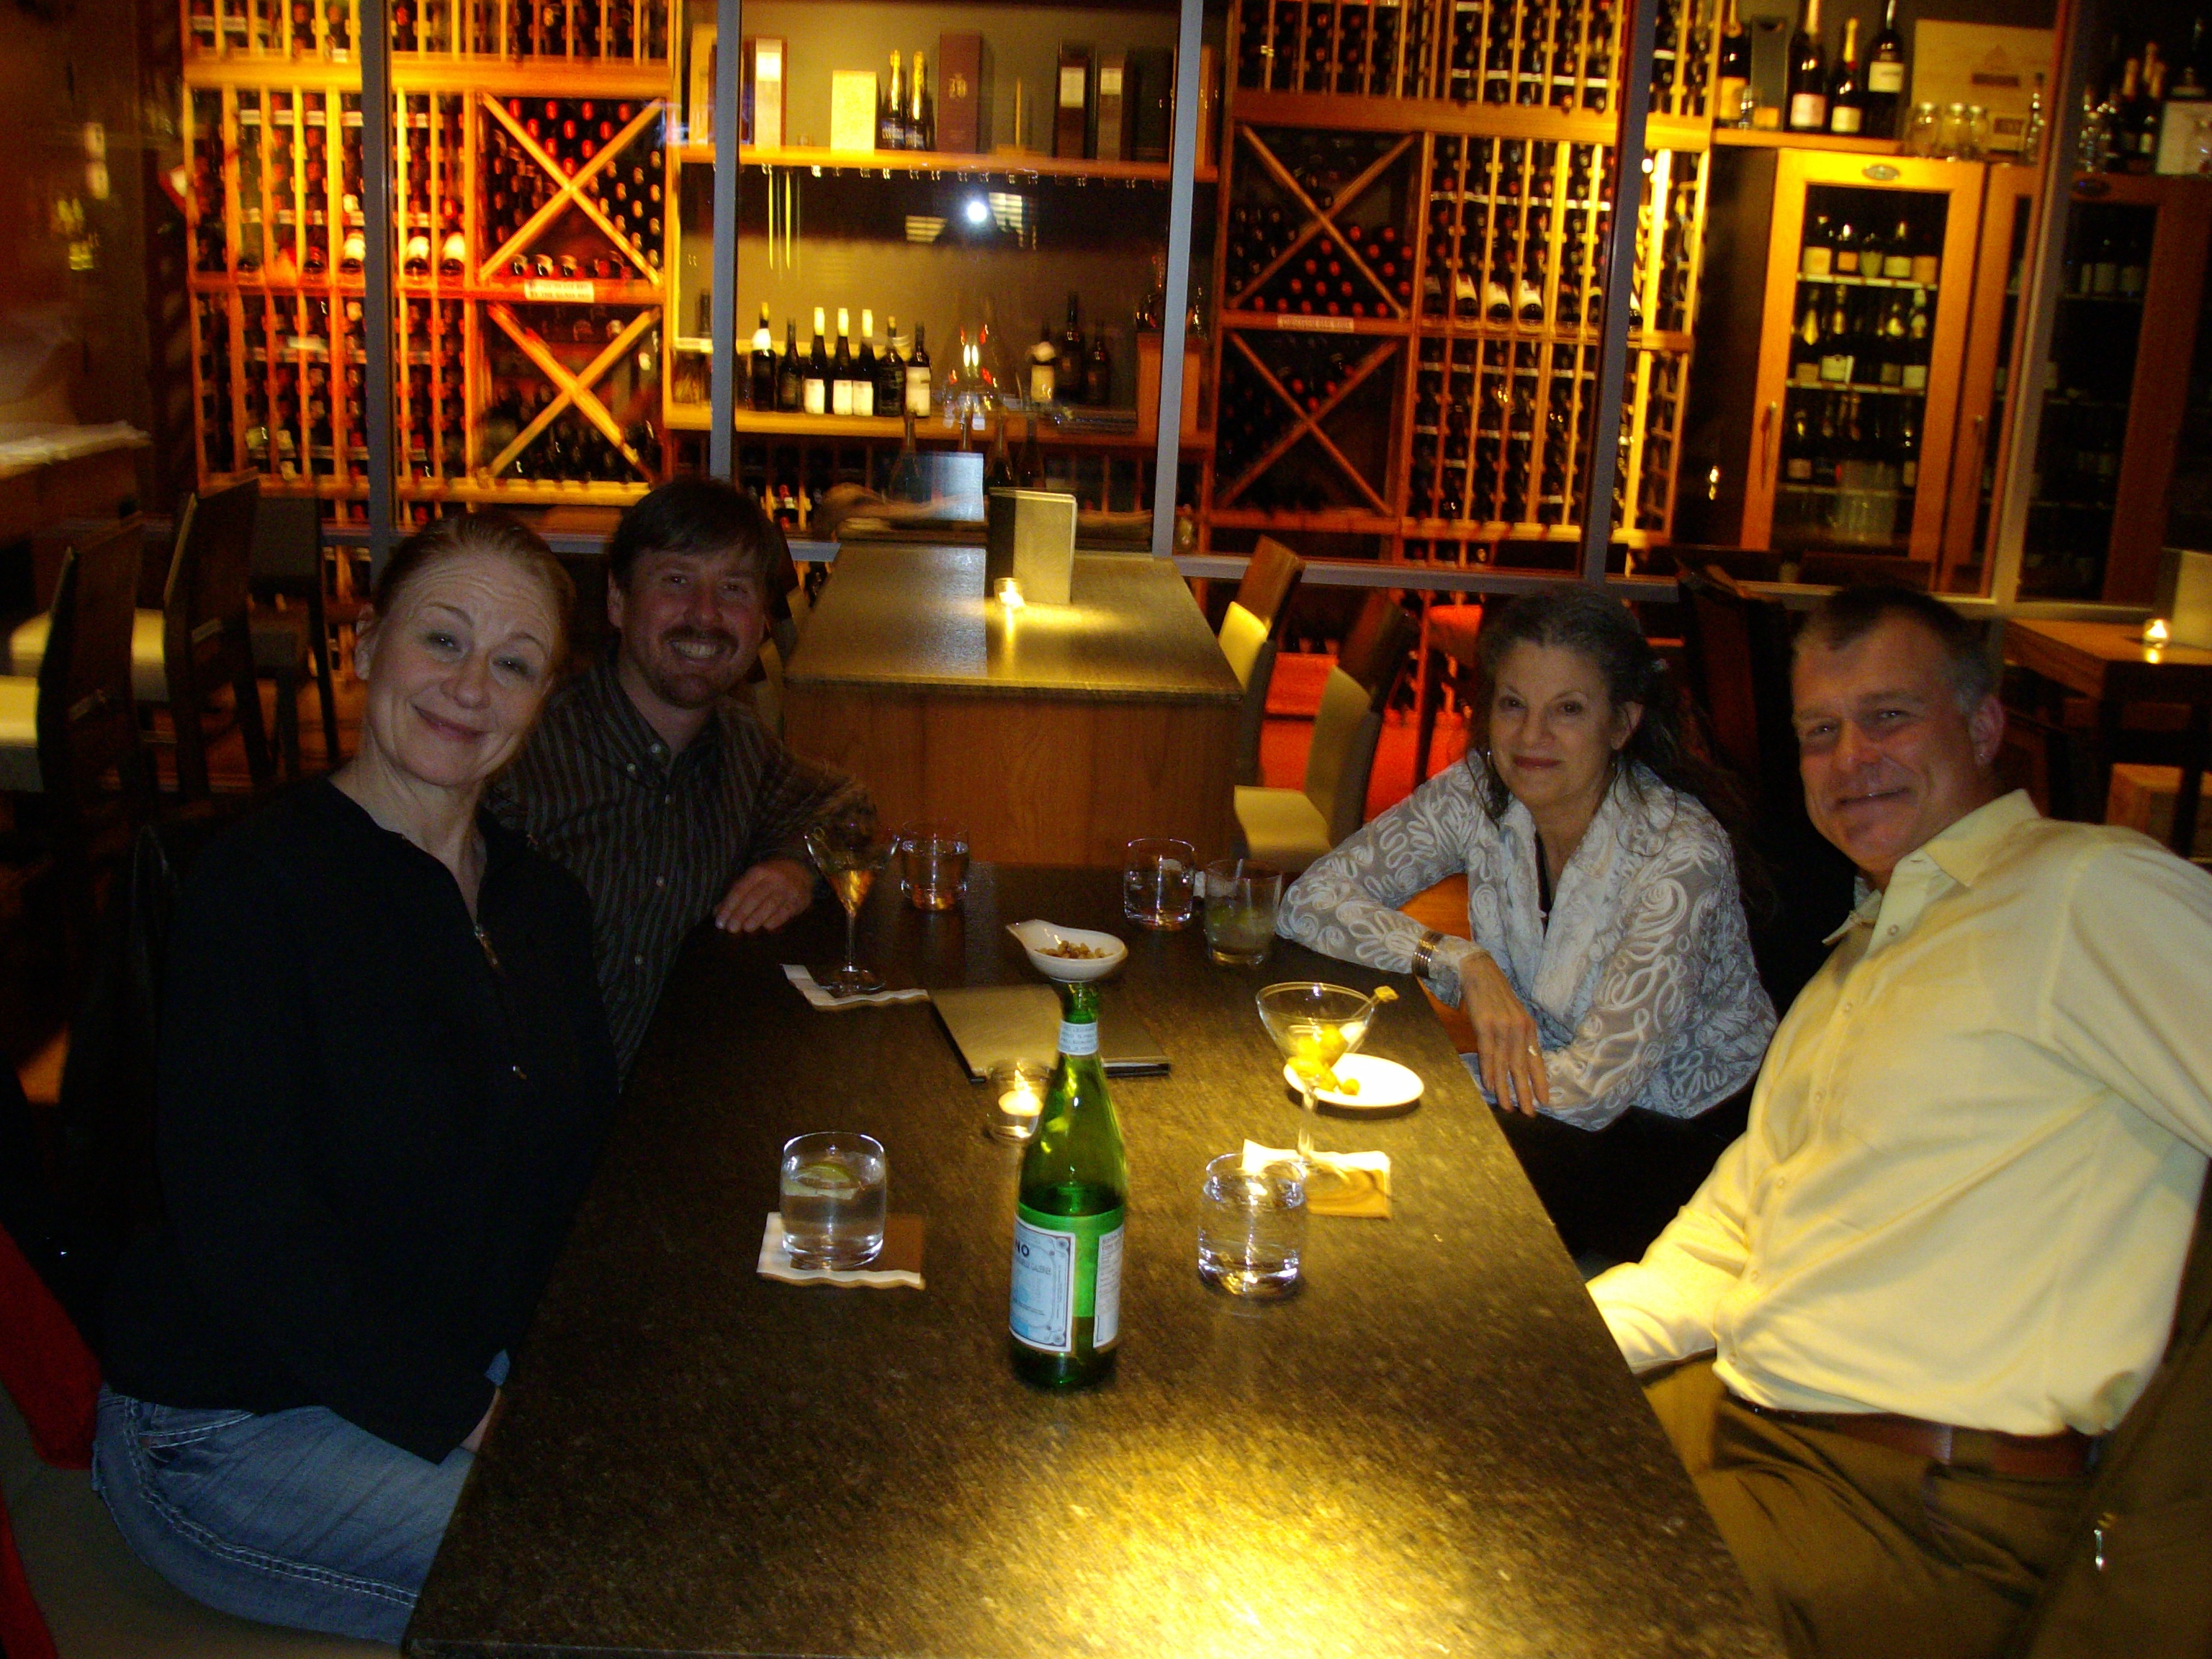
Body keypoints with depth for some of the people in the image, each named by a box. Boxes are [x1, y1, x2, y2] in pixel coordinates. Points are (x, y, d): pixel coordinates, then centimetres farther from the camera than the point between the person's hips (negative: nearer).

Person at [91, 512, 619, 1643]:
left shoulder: (542, 903, 8)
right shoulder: (255, 890, -16)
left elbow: (577, 1162, 8)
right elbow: (242, 1234, -20)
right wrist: (468, 1416, -20)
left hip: (474, 1368, 7)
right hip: (229, 1426, -7)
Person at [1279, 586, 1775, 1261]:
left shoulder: (1681, 853, -25)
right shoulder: (1478, 794, -10)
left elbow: (1593, 1087, -26)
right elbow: (1310, 900, -11)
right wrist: (1462, 962, -24)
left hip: (1695, 1143, -4)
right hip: (1546, 1096, 5)